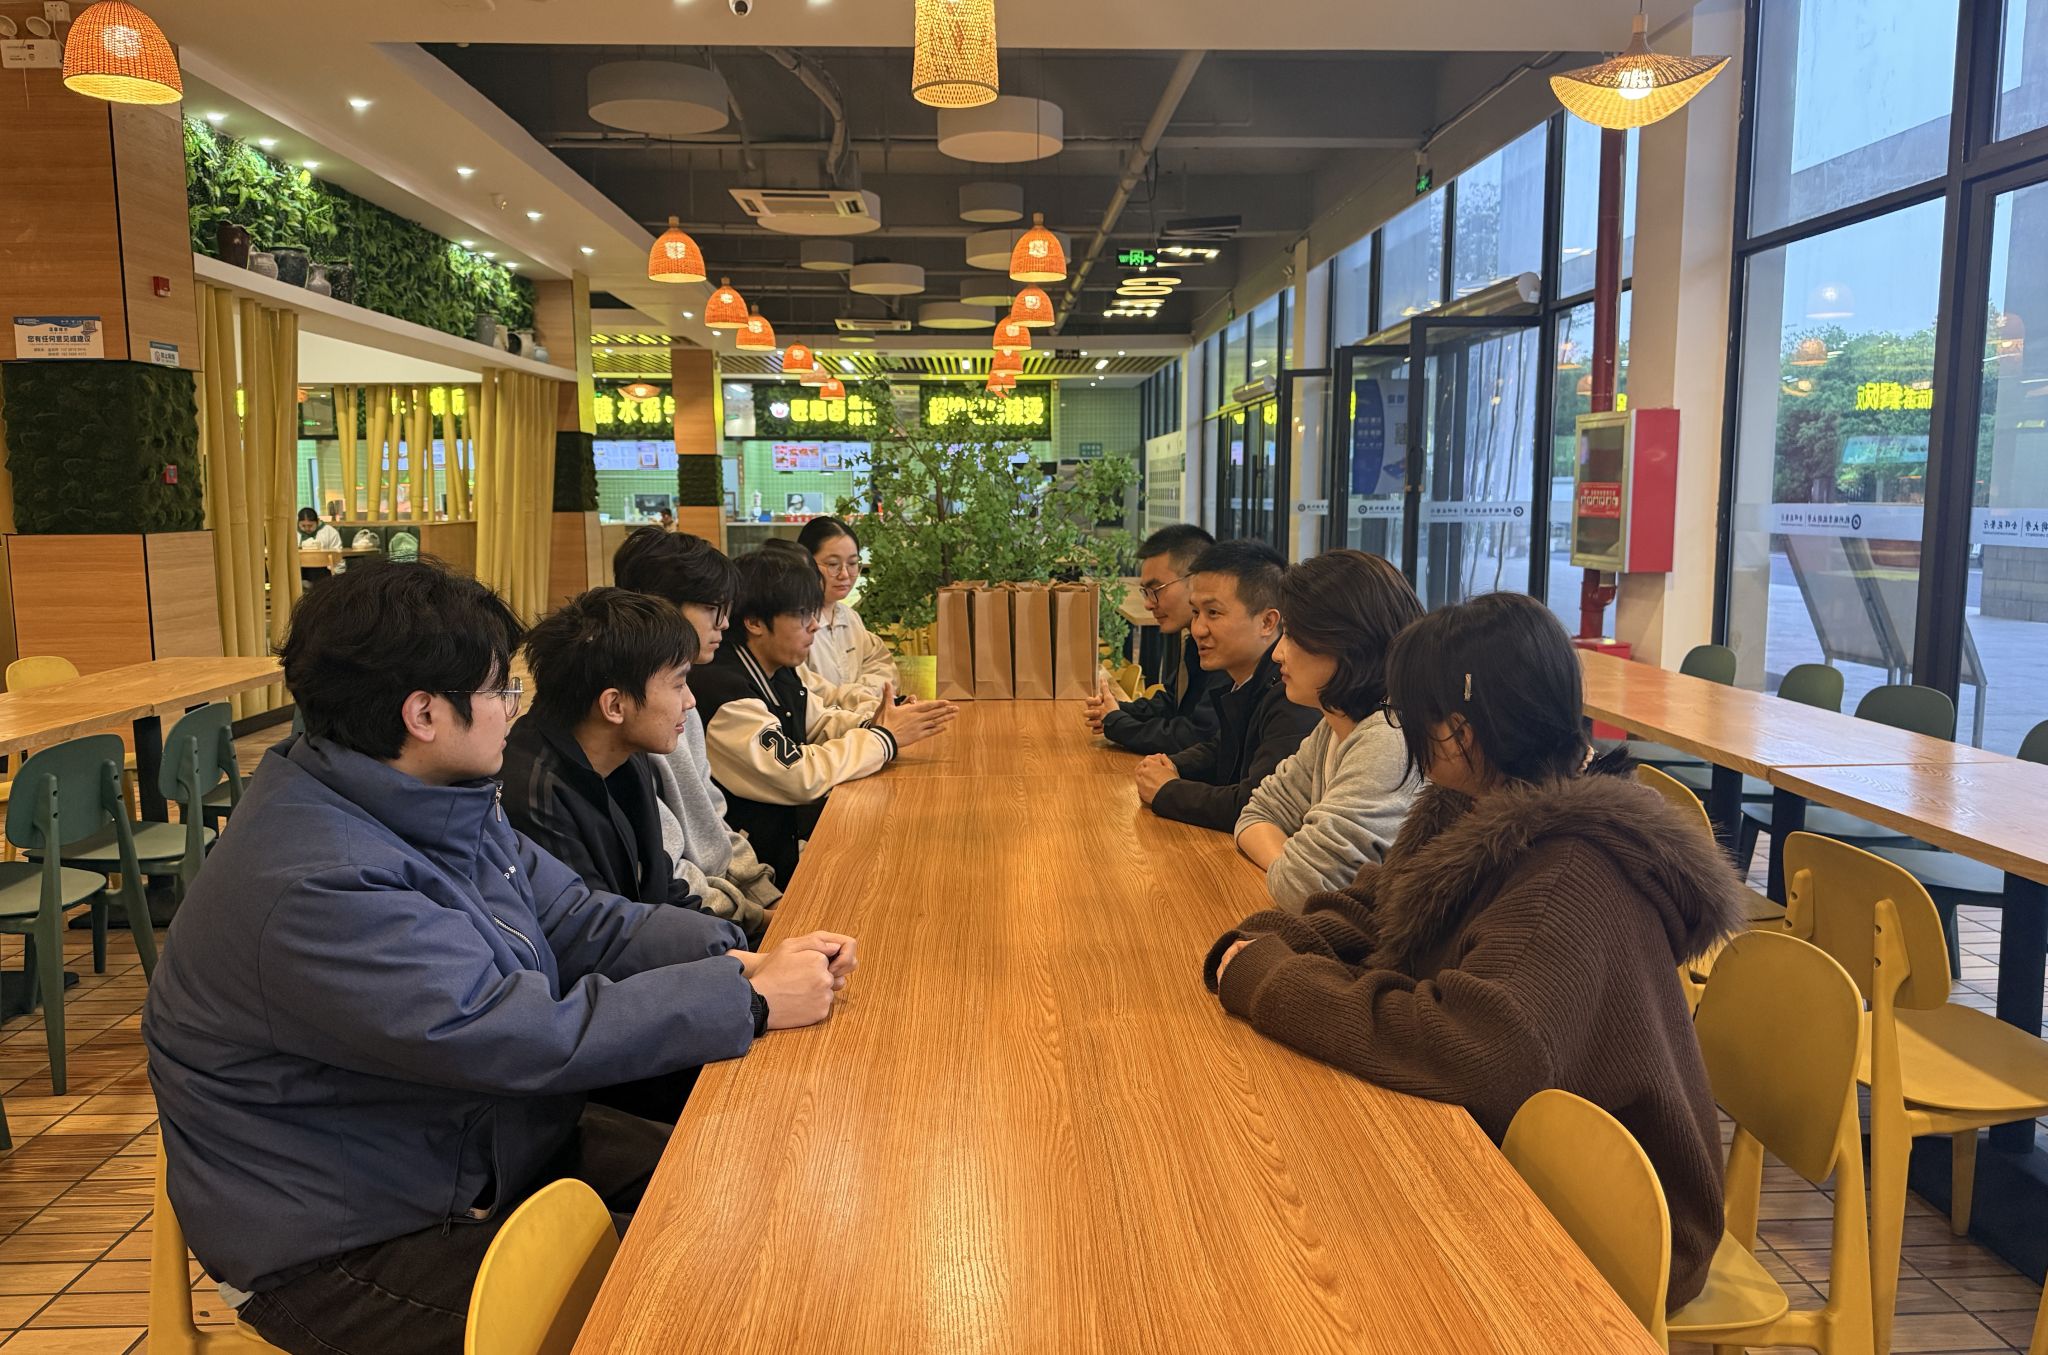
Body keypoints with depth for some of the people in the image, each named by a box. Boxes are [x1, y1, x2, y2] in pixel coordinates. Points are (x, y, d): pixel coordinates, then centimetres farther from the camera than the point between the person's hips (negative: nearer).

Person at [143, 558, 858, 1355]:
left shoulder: (440, 804, 0)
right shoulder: (318, 890, -31)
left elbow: (579, 921, 2)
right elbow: (529, 1038, -32)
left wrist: (732, 957, -14)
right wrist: (749, 1001, -25)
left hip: (481, 1146, 9)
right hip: (346, 1248, -9)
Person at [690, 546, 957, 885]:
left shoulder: (783, 670, 3)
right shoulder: (721, 690, -26)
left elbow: (820, 723, 18)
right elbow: (799, 775, -26)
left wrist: (870, 725, -5)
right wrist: (885, 737, -16)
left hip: (794, 824, 8)